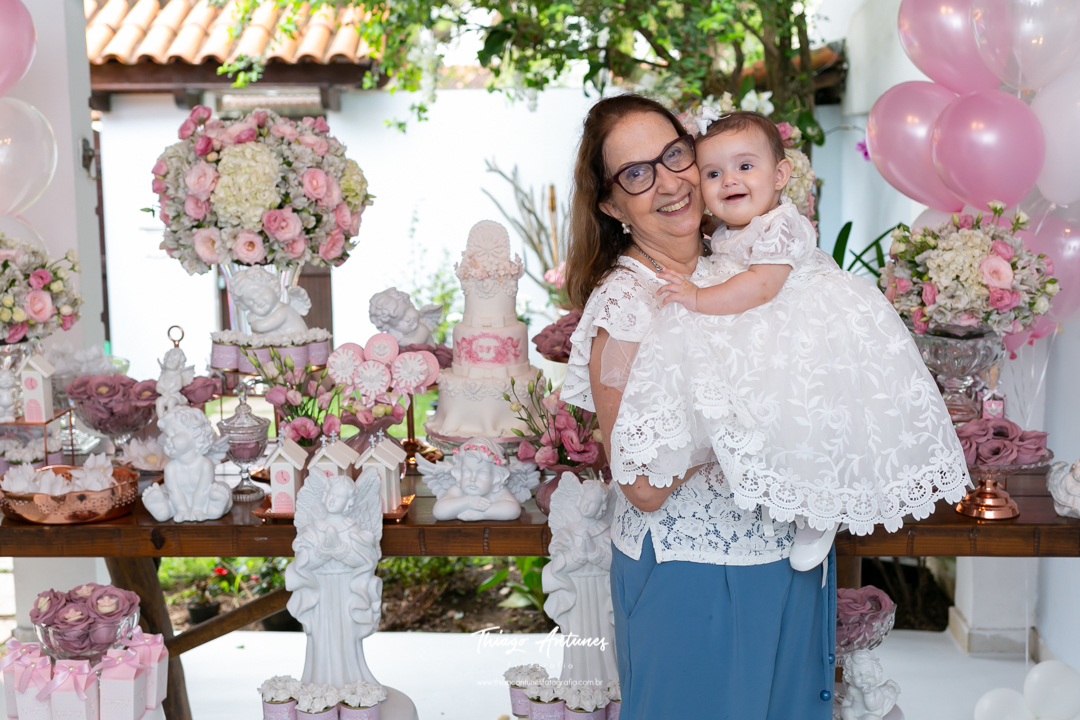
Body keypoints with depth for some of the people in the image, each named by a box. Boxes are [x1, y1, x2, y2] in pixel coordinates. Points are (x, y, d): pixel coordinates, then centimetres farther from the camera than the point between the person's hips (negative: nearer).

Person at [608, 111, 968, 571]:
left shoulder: (780, 226, -18)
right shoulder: (725, 235, 11)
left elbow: (760, 288, -28)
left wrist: (698, 298, -24)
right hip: (759, 340, 10)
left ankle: (817, 513, -1)